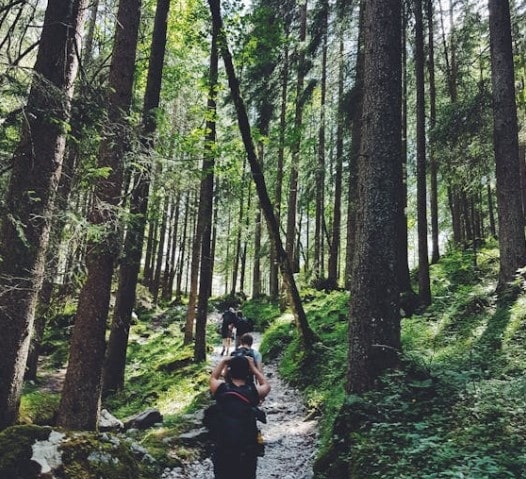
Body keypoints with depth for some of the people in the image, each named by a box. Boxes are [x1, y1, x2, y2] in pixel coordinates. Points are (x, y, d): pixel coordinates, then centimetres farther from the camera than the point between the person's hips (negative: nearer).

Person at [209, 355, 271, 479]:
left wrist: (223, 361, 18)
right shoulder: (254, 391, -11)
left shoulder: (221, 388, -10)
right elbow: (266, 385, 13)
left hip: (223, 447, 0)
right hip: (248, 448, 0)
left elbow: (213, 378, 15)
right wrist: (253, 366, 12)